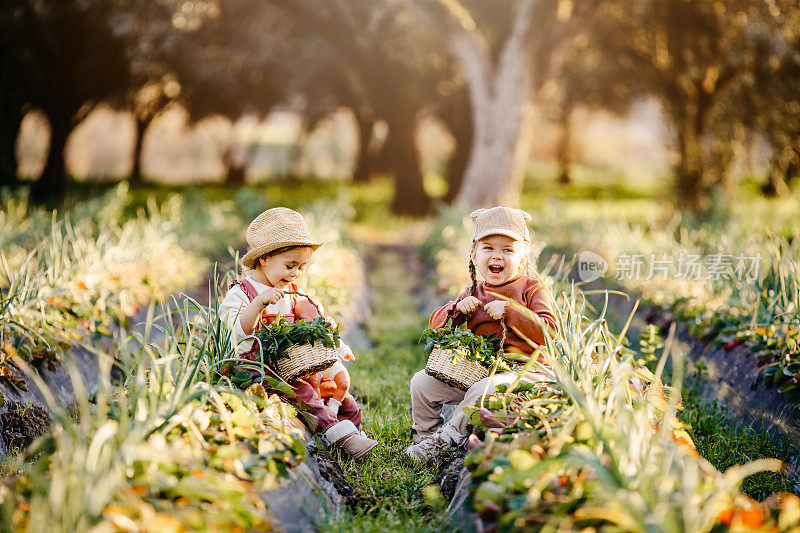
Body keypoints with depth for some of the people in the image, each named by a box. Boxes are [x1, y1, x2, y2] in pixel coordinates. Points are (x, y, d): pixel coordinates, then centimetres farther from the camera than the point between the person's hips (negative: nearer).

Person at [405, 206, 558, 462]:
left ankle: (447, 438, -20)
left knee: (483, 389, -36)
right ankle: (425, 433, 14)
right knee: (422, 381, -3)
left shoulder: (531, 289, -1)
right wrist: (457, 309, -8)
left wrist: (508, 312, -20)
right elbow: (436, 323, 12)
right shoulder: (473, 293, 14)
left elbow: (548, 331, -15)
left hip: (519, 371, -6)